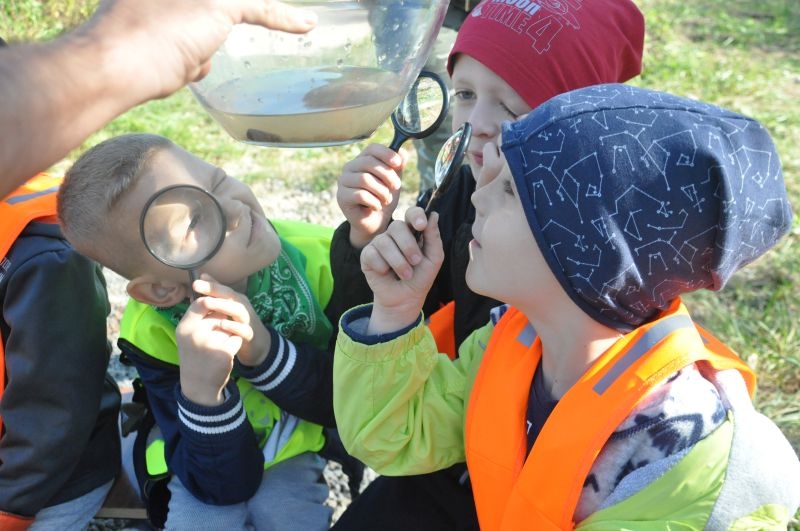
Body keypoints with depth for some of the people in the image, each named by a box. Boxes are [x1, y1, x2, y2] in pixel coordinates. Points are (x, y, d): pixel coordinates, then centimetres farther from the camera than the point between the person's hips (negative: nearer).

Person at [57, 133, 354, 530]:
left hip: (302, 449, 2)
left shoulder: (316, 256, -27)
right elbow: (224, 484, -24)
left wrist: (265, 351, -39)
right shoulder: (153, 335, -26)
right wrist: (202, 391, -45)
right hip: (214, 461, -2)